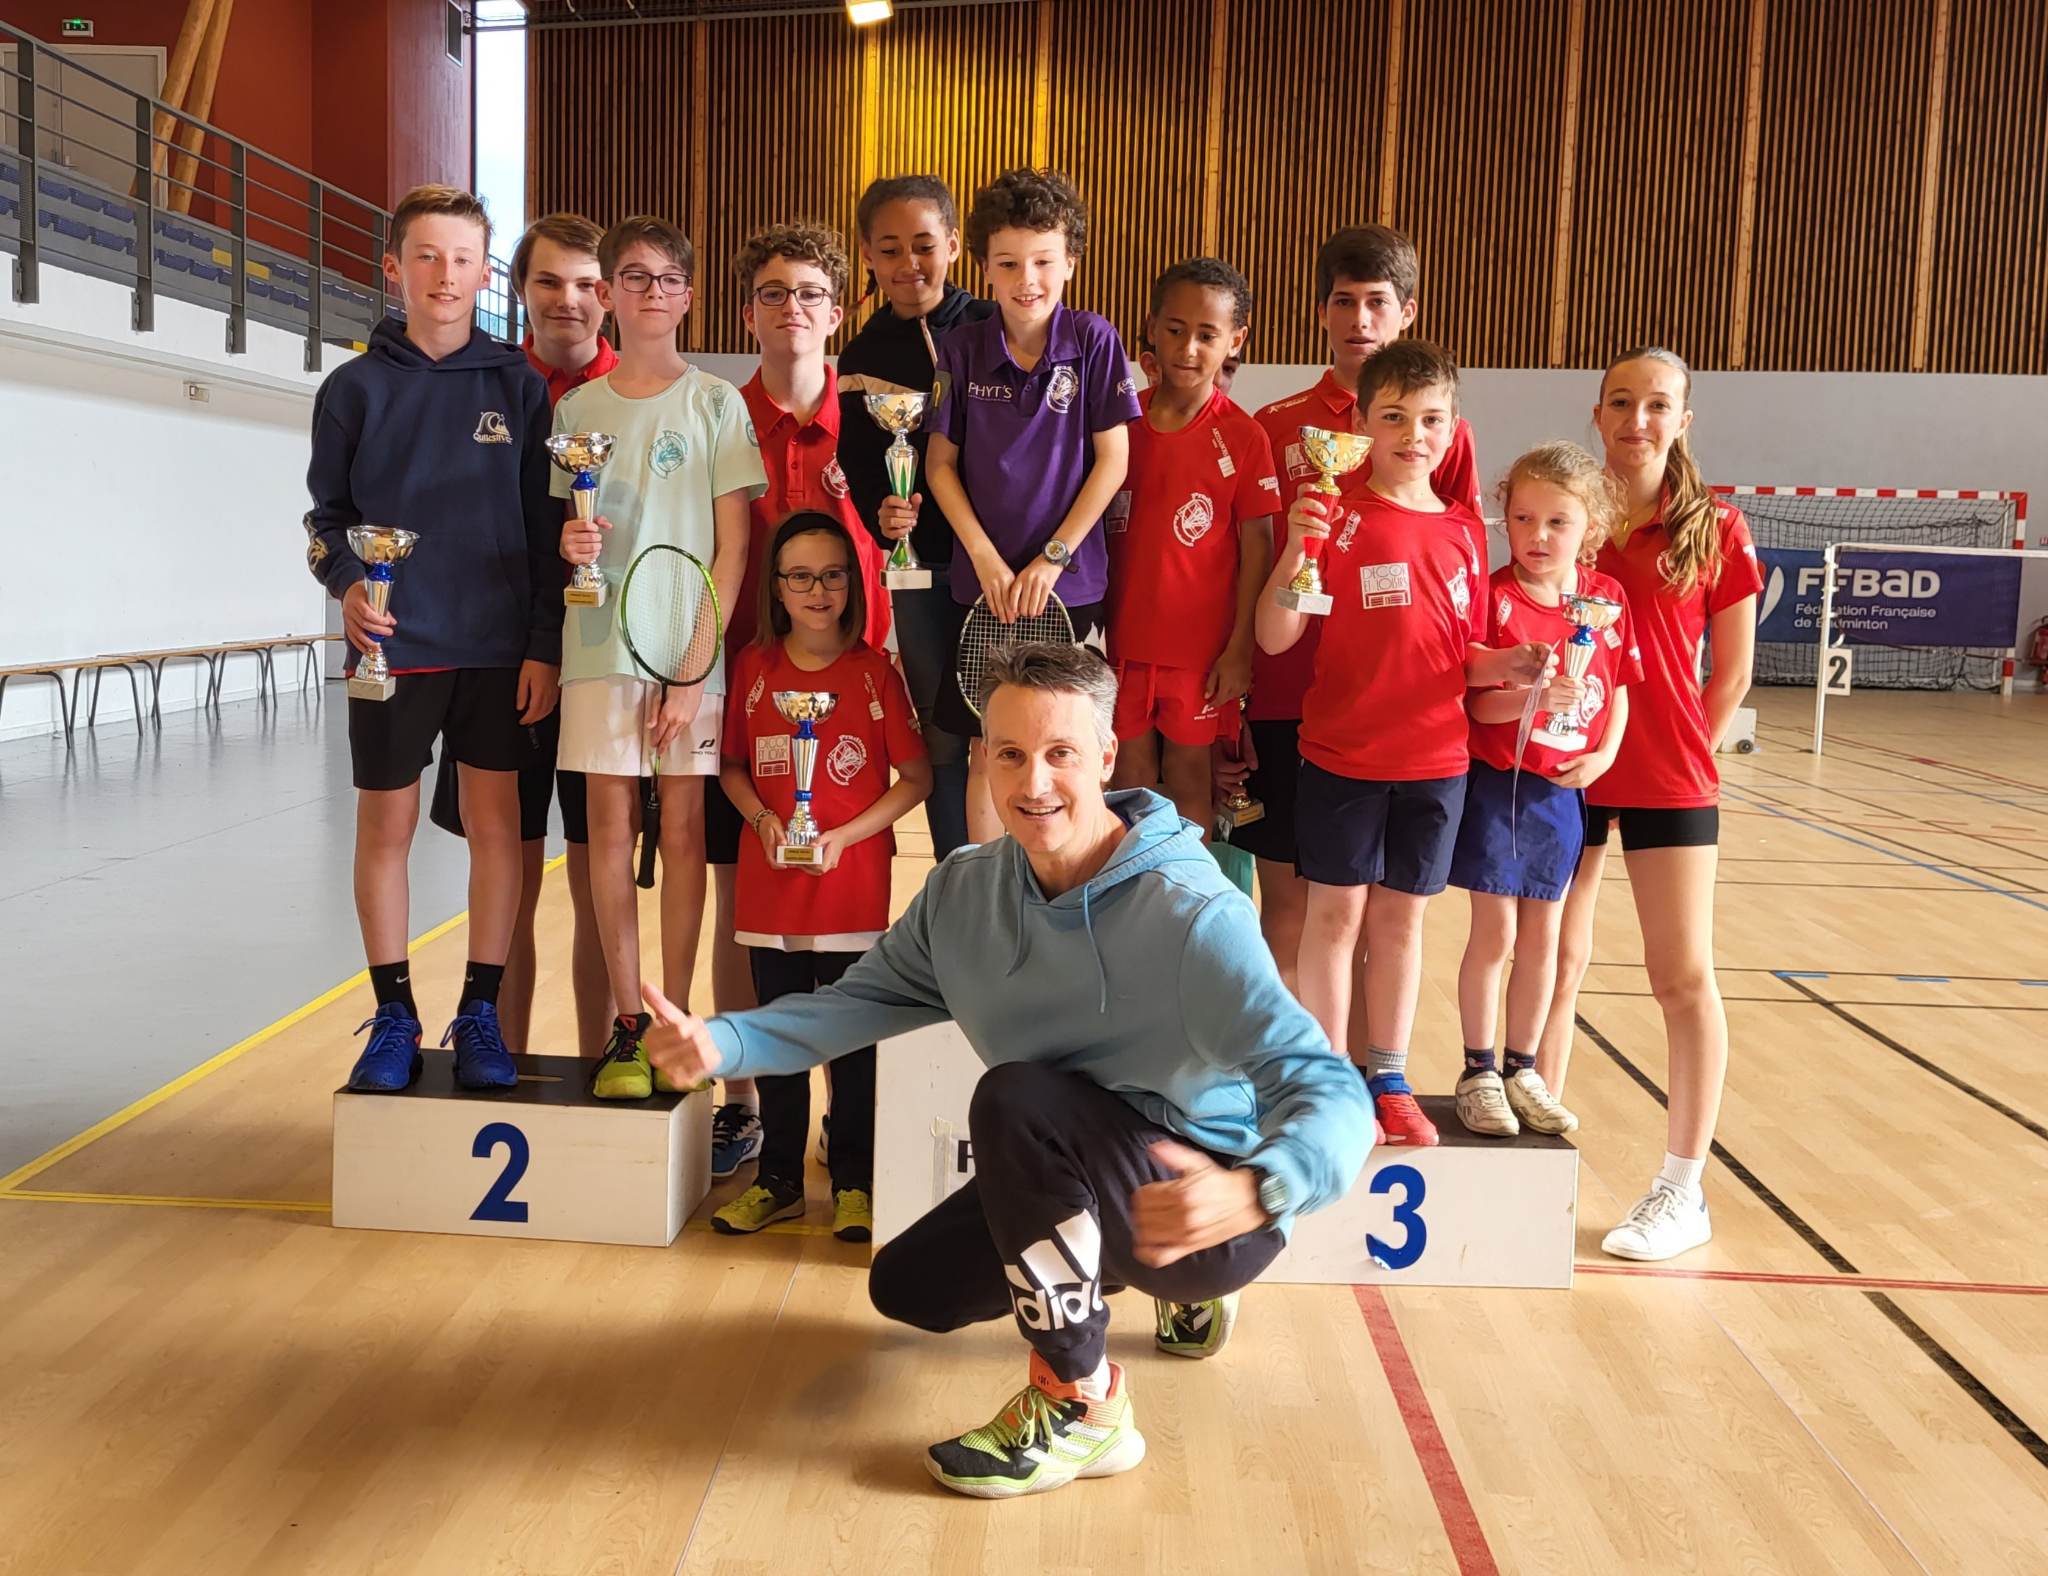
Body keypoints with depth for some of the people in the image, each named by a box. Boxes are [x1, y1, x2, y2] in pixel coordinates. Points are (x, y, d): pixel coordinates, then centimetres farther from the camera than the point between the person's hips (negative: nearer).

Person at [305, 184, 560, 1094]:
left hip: (498, 648, 0)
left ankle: (480, 1016, 14)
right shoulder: (357, 388, 4)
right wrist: (347, 583, -13)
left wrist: (544, 645, -2)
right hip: (393, 645, 1)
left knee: (494, 822, 3)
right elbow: (326, 514, 8)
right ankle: (393, 1018, 17)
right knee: (385, 826, 5)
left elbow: (544, 526, 3)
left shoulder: (518, 387, 3)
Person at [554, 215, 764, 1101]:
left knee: (682, 830, 0)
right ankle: (628, 1026, 10)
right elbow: (558, 525, 16)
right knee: (609, 826, 2)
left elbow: (732, 547, -2)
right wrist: (566, 543, -10)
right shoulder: (577, 408, 10)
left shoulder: (715, 403, 2)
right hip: (600, 641, 2)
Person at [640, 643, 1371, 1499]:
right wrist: (720, 1041, -25)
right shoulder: (966, 891, -5)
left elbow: (1330, 1093, -35)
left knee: (1016, 1099, -31)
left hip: (1211, 1210, -8)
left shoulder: (1191, 914, -29)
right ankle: (1169, 1290, 30)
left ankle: (1082, 1405, -14)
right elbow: (860, 999, -5)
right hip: (1079, 1186, 8)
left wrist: (1252, 1192, -56)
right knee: (906, 1287, 19)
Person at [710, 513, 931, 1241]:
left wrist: (842, 837, -14)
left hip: (853, 889, -3)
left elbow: (916, 778, -5)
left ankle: (854, 1183, 18)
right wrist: (760, 817, -8)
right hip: (769, 888, 3)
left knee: (852, 1040, 5)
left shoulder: (874, 672, -4)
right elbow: (733, 767, 12)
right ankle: (778, 1179, 26)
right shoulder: (754, 667, 5)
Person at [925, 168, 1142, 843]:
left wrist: (1053, 559, -9)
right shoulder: (962, 349, 0)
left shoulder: (1093, 342, -5)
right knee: (987, 751, 6)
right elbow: (941, 464, 4)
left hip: (1069, 581, -1)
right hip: (984, 578, 1)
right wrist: (985, 557, -7)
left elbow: (1112, 461, -5)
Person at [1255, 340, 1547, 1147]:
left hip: (1434, 761, 4)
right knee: (1336, 911, 3)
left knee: (1401, 915, 11)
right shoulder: (1337, 518, -5)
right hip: (1341, 754, -3)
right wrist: (1295, 550, -25)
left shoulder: (1461, 530, 7)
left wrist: (1510, 663, -10)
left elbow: (1465, 656, 11)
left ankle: (1388, 1080, 23)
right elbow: (1275, 637, -12)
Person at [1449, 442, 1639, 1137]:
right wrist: (1533, 697, -30)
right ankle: (1478, 1074, 15)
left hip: (1564, 790, 4)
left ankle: (1522, 1071, 25)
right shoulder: (1496, 597, -10)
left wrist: (1604, 754, -6)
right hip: (1497, 784, -4)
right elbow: (1477, 704, -13)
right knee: (1494, 933, 1)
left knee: (1542, 936, 12)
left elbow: (1619, 690, 9)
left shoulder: (1609, 599, 2)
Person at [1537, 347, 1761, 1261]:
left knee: (1683, 979, 2)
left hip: (1668, 779, -2)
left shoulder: (1715, 531, -2)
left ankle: (1684, 1188, 12)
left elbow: (1730, 674, 1)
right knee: (1555, 960, 9)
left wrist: (1686, 751, -3)